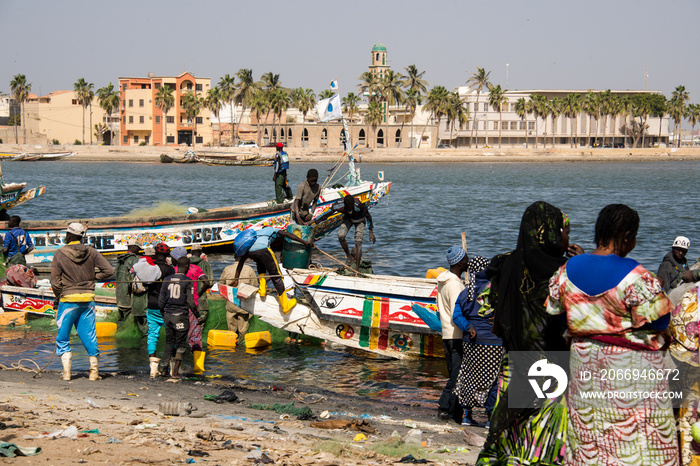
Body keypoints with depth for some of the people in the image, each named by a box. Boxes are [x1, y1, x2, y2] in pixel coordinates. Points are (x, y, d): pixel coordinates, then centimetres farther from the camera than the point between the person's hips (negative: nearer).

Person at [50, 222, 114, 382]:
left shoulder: (60, 254, -7)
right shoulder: (91, 252, 1)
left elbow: (55, 282, -7)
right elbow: (108, 270, -3)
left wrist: (58, 299, 9)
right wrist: (92, 277, 10)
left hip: (68, 298, -3)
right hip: (88, 298, 3)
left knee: (63, 335, 7)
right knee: (88, 334, 10)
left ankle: (66, 370, 0)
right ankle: (94, 370, 7)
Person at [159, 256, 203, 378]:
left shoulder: (167, 280, 4)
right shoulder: (188, 281, -9)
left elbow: (161, 301, 7)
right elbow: (191, 303, -11)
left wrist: (163, 315, 22)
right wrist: (199, 317, 0)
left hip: (168, 315, 4)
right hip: (181, 315, -4)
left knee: (169, 344, 16)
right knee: (181, 345, 4)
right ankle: (175, 371, -1)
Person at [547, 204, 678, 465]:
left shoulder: (568, 270, -3)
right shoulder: (635, 277, -20)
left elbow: (555, 311, 8)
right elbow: (659, 322, -16)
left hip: (584, 361, 6)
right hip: (629, 366, -6)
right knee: (634, 435, 2)